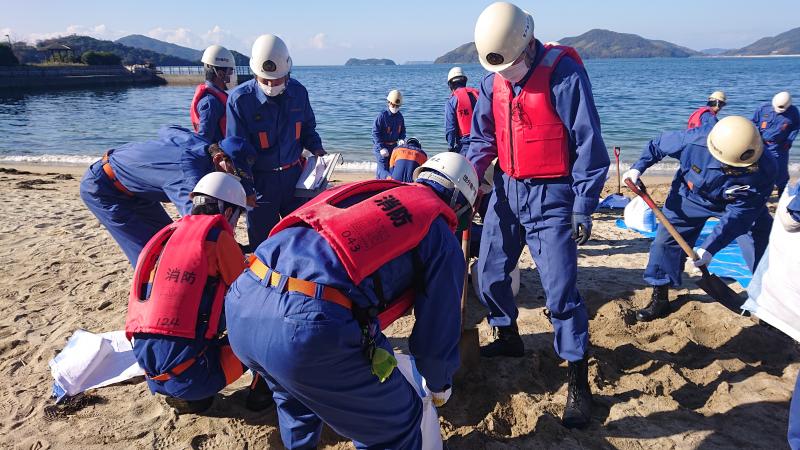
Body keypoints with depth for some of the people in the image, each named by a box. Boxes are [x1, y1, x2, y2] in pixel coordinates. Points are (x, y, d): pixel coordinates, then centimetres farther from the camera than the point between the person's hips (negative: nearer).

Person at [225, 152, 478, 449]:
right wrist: (439, 385, 41)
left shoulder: (367, 191, 30)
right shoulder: (441, 237, 13)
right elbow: (438, 328, 17)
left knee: (295, 393, 39)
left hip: (242, 305, 8)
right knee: (396, 423, 18)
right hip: (311, 325, -7)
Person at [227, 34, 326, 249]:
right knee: (262, 241, 11)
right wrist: (246, 188, -12)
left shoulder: (298, 92, -4)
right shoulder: (240, 99, -15)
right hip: (259, 181, -3)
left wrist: (316, 148, -5)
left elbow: (307, 128, 14)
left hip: (294, 175, 3)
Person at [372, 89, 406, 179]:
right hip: (381, 146, -6)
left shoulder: (399, 116, 5)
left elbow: (402, 130, 18)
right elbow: (375, 132, -16)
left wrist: (401, 139, -5)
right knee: (383, 168, -10)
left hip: (394, 146, 6)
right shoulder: (382, 115, -15)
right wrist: (381, 148, -22)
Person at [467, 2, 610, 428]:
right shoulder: (492, 82, 3)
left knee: (560, 291, -6)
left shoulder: (565, 75, -15)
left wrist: (583, 209, -13)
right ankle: (508, 338, 39)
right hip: (506, 189, 6)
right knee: (489, 273, 13)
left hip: (550, 196, -6)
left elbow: (588, 146, -13)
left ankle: (579, 383, 10)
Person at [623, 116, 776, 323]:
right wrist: (638, 168, -22)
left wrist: (709, 248, -33)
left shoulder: (763, 171, -36)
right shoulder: (696, 139, -38)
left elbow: (737, 214, -30)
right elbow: (659, 144, -15)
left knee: (764, 249, -4)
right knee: (666, 240, -6)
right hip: (691, 196, 0)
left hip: (741, 205, 0)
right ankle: (659, 300, 7)